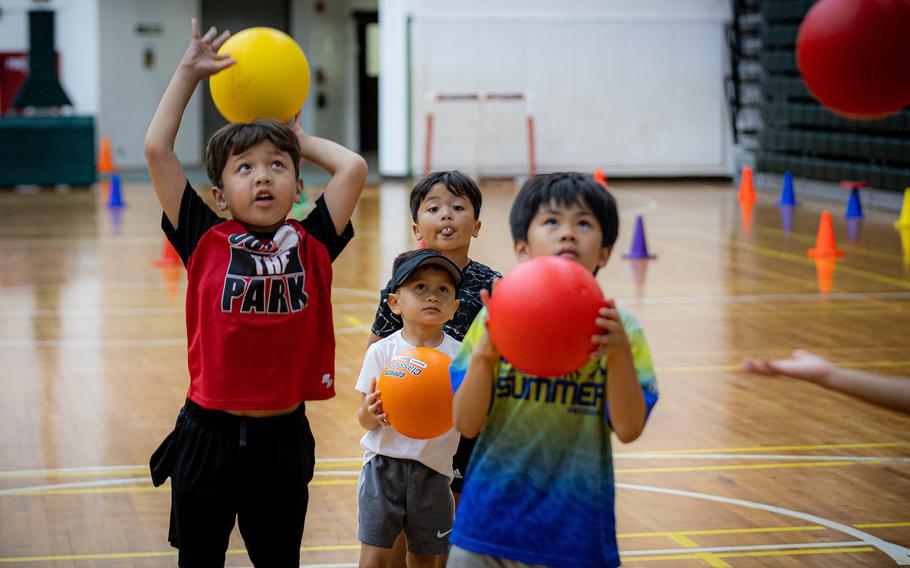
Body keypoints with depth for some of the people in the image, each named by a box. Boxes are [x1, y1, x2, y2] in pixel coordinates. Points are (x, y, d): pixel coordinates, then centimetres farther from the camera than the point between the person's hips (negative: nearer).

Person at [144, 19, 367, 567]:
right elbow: (157, 150, -5)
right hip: (208, 435, -1)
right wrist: (190, 71, 0)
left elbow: (354, 167, -6)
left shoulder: (312, 244, 0)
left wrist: (301, 140, 10)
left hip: (282, 439, 1)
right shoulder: (206, 241, -2)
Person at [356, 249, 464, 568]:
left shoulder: (460, 357, -1)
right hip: (384, 464, -1)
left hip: (433, 468, 1)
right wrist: (370, 412, -25)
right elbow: (366, 421, -3)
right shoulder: (381, 352, -4)